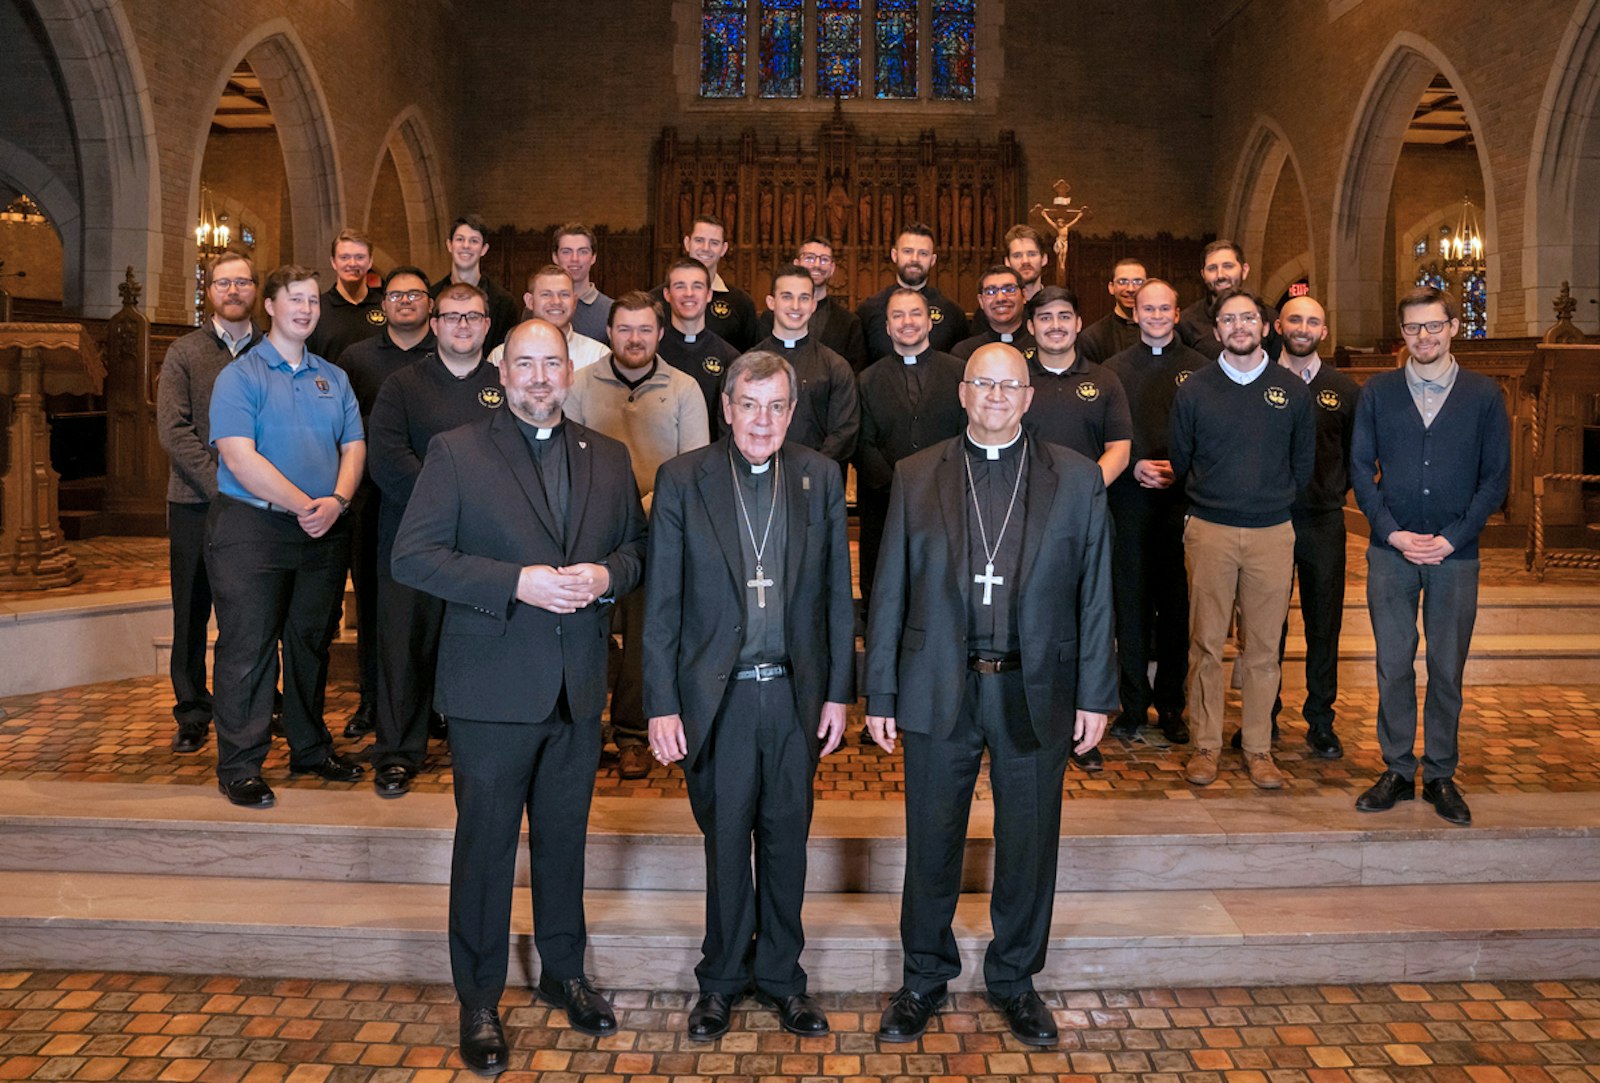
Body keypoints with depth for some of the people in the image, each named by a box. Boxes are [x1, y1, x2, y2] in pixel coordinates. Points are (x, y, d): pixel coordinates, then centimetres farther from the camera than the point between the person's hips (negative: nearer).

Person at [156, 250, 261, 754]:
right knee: (192, 614, 7)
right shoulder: (185, 353, 7)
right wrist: (220, 484, -13)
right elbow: (173, 430, -3)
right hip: (196, 503, 0)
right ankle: (192, 714, 18)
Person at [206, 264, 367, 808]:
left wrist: (336, 502, -11)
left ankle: (310, 748, 27)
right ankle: (239, 766, 8)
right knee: (248, 647, -2)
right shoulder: (239, 376, -3)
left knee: (312, 641, 14)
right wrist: (302, 505, -18)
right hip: (252, 527, -5)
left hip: (325, 534, 5)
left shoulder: (334, 378, 13)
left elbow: (354, 447, 7)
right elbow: (239, 457, -14)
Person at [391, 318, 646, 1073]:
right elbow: (411, 556, -11)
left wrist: (606, 574, -11)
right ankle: (479, 1001, 26)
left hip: (579, 688, 4)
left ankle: (564, 972, 37)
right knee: (486, 845, 9)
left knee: (564, 838, 17)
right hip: (493, 687, -3)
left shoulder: (608, 459, 8)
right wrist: (517, 582, -21)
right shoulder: (456, 452, -4)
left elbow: (637, 546, 12)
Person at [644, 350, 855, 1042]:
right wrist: (661, 705, -6)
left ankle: (780, 973, 32)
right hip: (717, 695, -2)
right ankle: (722, 979, 30)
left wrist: (838, 693, 3)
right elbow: (661, 603, -4)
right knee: (726, 841, 10)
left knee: (787, 839, 12)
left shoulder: (820, 478, 2)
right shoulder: (682, 480, -4)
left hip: (796, 693, 2)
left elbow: (837, 594, 5)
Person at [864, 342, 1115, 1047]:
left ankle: (1014, 980, 33)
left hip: (1034, 691, 0)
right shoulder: (916, 477, 3)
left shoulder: (1076, 480, 3)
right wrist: (880, 693, 0)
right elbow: (889, 592, 2)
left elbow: (1094, 593, 3)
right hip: (938, 690, 0)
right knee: (931, 844, 10)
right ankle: (925, 976, 31)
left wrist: (1095, 694, -1)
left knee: (1029, 844, 12)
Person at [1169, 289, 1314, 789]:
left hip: (1272, 533, 1)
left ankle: (1258, 748, 16)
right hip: (1209, 531, -1)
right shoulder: (1194, 389, 4)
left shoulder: (1293, 391, 7)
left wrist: (1275, 502, 12)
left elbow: (1304, 462, 15)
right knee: (1206, 644, 1)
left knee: (1263, 648, 5)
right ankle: (1206, 744, 13)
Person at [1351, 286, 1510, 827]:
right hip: (1390, 553, 1)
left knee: (1448, 668, 7)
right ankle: (1397, 771, 17)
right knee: (1393, 665, 5)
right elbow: (1361, 467, 3)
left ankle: (1440, 775, 19)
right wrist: (1392, 532, -8)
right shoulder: (1377, 392, 5)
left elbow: (1496, 477, 1)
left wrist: (1452, 538, -9)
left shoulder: (1483, 395, 3)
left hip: (1456, 555, 0)